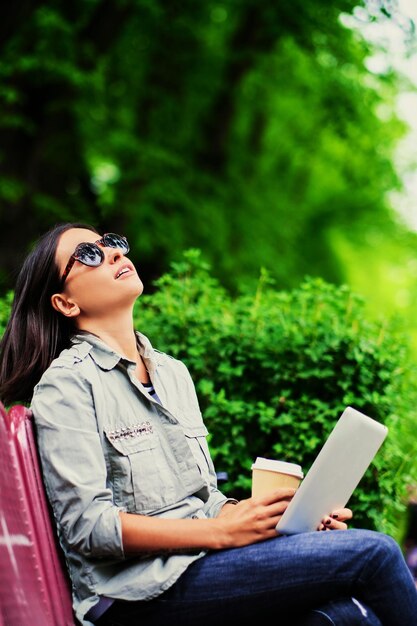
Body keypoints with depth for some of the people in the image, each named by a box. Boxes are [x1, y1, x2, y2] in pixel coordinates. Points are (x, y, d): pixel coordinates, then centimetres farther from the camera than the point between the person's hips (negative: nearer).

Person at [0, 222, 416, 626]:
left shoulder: (173, 372, 18)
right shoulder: (66, 384, -5)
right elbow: (87, 525, -13)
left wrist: (290, 514, 1)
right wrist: (224, 532, -18)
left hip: (201, 557, 7)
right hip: (140, 591, -7)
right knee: (373, 553, -18)